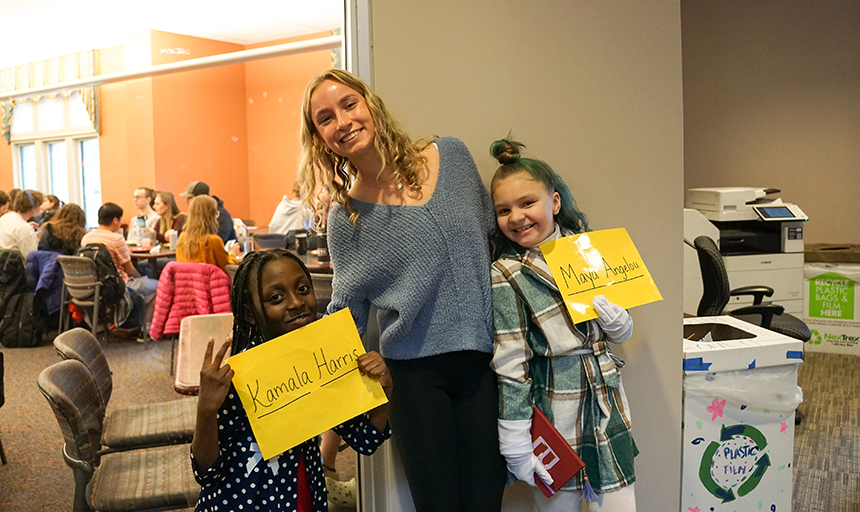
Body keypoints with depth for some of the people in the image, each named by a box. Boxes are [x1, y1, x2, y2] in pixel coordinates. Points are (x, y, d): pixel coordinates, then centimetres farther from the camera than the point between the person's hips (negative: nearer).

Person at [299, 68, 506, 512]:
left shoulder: (452, 156, 2)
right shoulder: (345, 218, -2)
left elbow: (493, 233, 15)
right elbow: (347, 312, 6)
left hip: (483, 361, 1)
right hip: (416, 372, -1)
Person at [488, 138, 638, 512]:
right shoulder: (506, 275, -11)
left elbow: (623, 332, 8)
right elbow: (510, 366, -12)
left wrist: (598, 302, -13)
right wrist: (516, 448, -11)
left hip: (606, 403, 4)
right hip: (553, 416, -4)